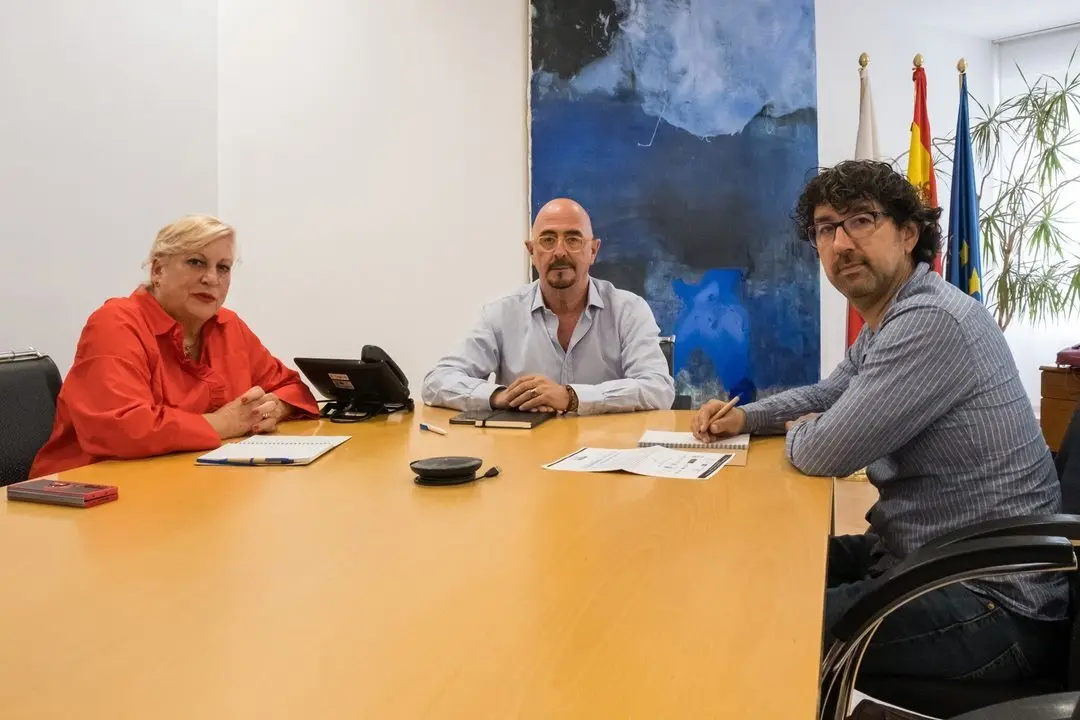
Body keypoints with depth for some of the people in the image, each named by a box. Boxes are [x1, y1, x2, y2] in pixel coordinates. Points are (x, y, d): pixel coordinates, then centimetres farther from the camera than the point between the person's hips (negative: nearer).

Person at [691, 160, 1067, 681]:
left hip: (992, 603, -10)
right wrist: (745, 417, 8)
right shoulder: (885, 321, 8)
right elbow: (831, 392, 26)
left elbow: (825, 453, -24)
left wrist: (798, 431, 1)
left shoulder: (931, 323, -25)